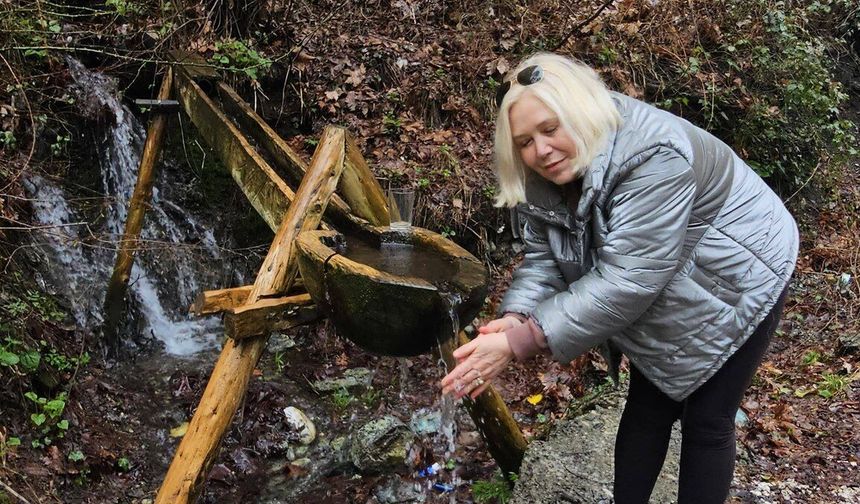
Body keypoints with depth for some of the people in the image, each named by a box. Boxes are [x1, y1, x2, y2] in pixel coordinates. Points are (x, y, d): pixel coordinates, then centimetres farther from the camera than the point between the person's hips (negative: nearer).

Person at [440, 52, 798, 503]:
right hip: (662, 297, 7)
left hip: (735, 282, -6)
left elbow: (625, 281, -42)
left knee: (706, 423, 2)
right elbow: (543, 259, -11)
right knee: (646, 408, 13)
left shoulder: (651, 157, -38)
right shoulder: (548, 176, -13)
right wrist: (515, 320, -33)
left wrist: (519, 344, -44)